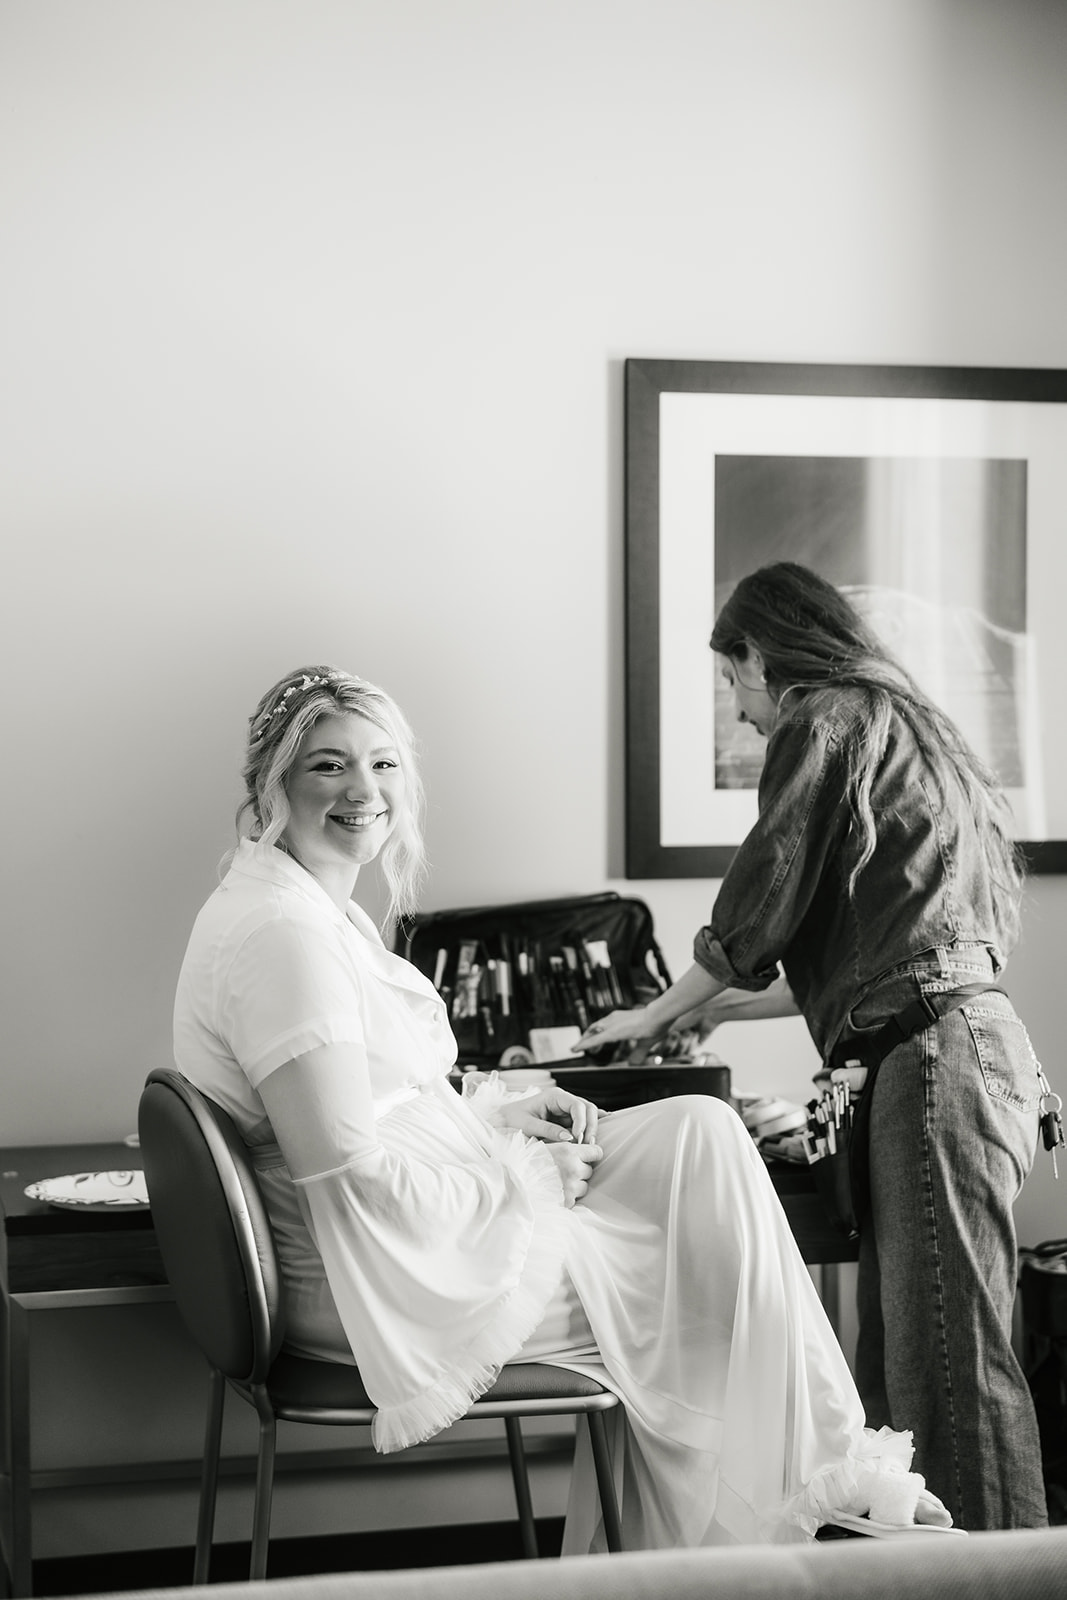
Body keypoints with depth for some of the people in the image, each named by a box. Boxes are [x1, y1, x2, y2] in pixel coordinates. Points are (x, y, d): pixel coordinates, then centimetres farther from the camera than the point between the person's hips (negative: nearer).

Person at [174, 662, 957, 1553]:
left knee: (698, 1133, 4)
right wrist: (524, 1178, -15)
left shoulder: (319, 910, 14)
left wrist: (499, 1114, 6)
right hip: (386, 1285, -10)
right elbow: (344, 1171, -26)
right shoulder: (283, 931, -21)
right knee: (697, 1282, 0)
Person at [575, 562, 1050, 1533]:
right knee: (895, 1361, 7)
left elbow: (759, 910, -2)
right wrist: (719, 1010, 34)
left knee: (952, 1363, -11)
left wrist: (662, 1012, 14)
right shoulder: (905, 725, 29)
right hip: (976, 1043, 10)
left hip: (934, 1053, -10)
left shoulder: (825, 722, 0)